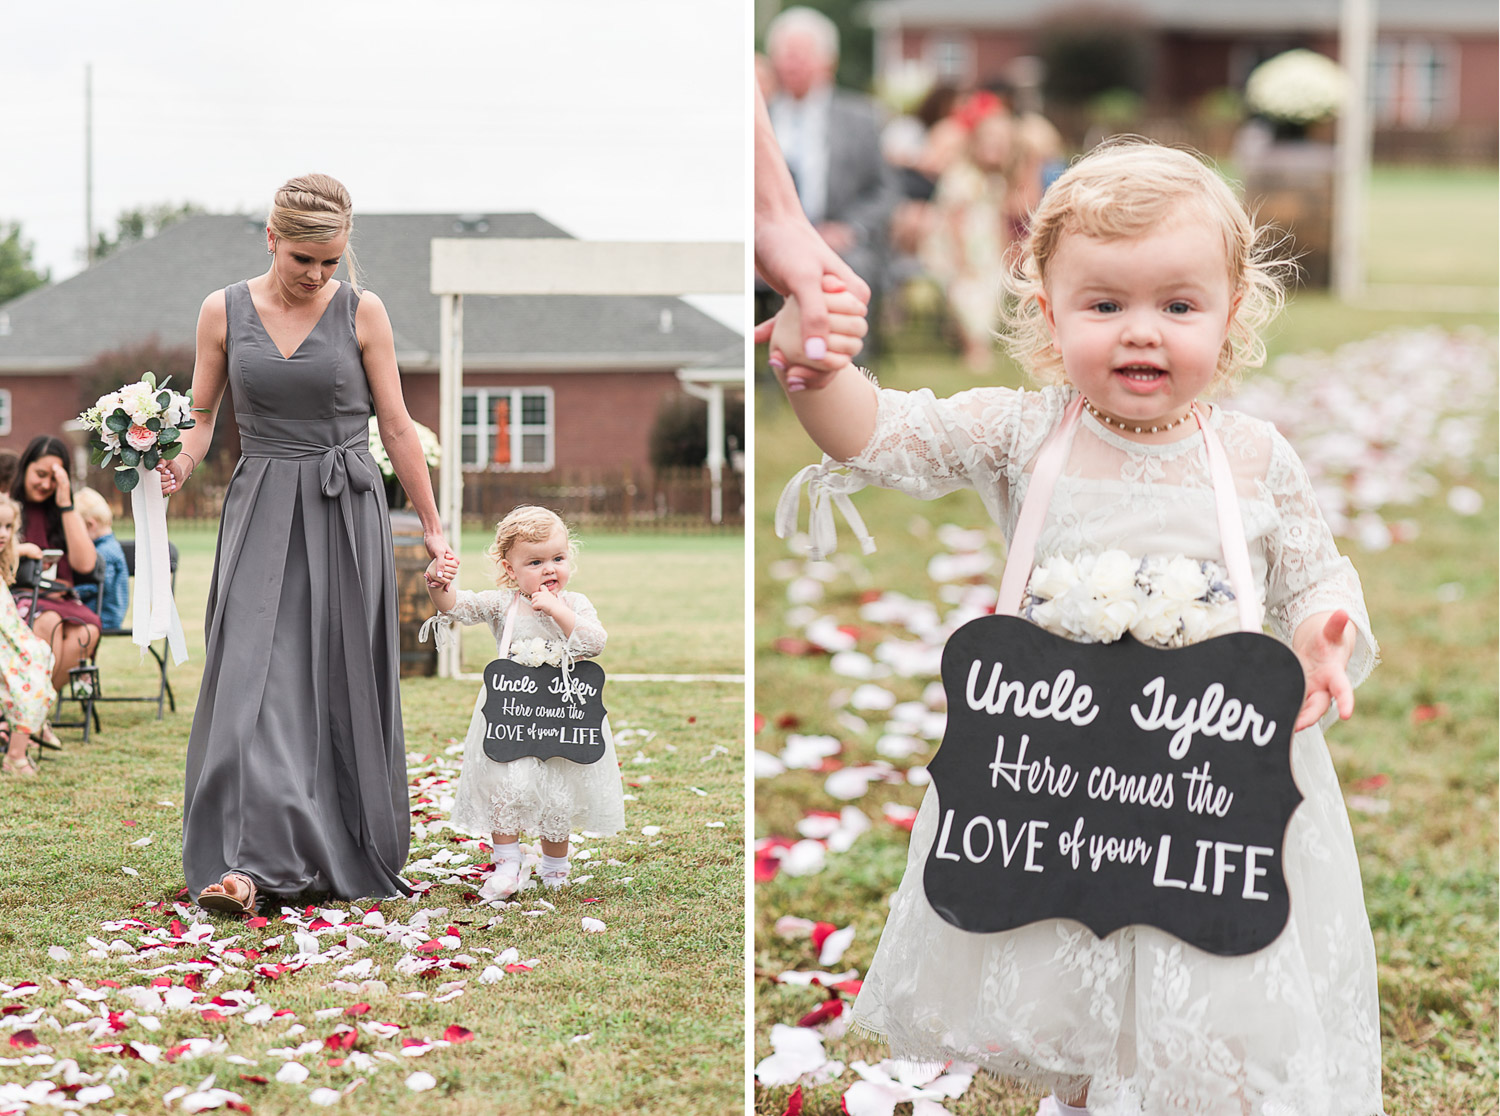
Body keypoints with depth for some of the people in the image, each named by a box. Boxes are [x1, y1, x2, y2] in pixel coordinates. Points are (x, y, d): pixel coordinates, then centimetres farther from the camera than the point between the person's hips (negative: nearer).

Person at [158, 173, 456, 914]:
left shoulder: (361, 312, 1)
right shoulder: (223, 311, 3)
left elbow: (396, 428, 5)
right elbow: (200, 415, 10)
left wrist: (431, 527, 6)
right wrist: (178, 465, -11)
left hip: (345, 518, 0)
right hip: (261, 517, 0)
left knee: (342, 688, 2)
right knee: (254, 678, -12)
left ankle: (345, 861, 15)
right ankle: (245, 865, -19)